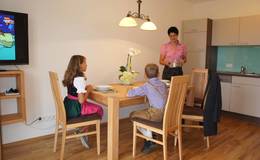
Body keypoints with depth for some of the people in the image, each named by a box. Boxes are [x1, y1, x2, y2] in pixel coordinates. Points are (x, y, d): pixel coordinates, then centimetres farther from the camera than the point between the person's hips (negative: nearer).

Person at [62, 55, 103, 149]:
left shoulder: (70, 75, 5)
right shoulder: (80, 78, -22)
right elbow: (81, 100, -25)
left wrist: (85, 88, 5)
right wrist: (88, 90, -10)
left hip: (68, 106, 9)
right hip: (75, 108, -9)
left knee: (93, 107, 25)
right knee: (99, 110, 9)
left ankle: (82, 130, 25)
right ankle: (82, 131, 17)